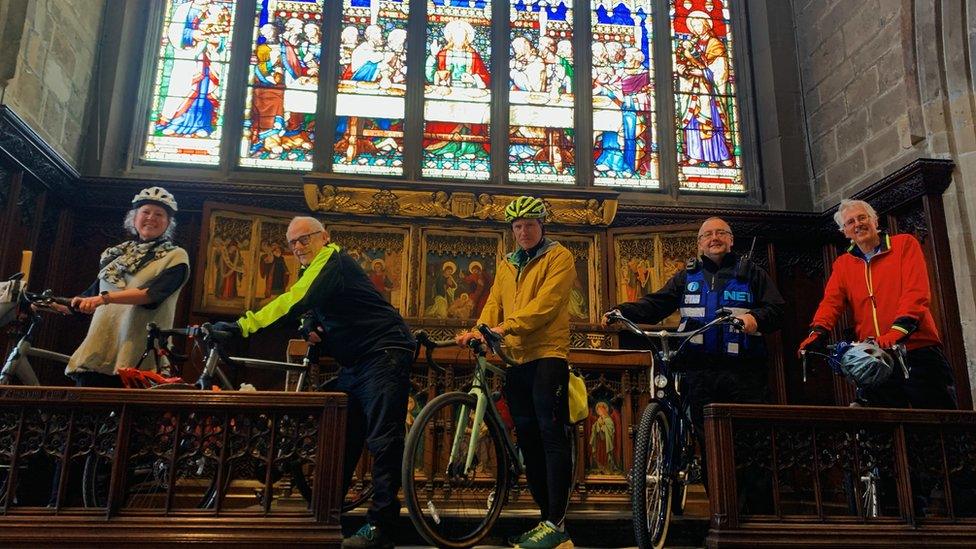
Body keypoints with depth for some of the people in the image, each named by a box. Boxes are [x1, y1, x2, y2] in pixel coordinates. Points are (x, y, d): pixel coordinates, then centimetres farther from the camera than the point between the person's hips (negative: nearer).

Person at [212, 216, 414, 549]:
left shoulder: (332, 261, -12)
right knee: (342, 439, 11)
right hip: (355, 363, 10)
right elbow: (330, 319, 24)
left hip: (384, 356, -10)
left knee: (382, 440, -11)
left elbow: (294, 302, -27)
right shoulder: (315, 272, 18)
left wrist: (242, 326, -30)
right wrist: (312, 331, -1)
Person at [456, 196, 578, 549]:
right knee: (528, 439, 8)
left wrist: (505, 327, -24)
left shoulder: (558, 257, 2)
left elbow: (545, 303, -13)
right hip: (516, 359, 7)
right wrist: (479, 330, -10)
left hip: (547, 354, -7)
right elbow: (494, 304, 11)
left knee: (552, 435, -11)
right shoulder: (507, 265, 22)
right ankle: (548, 519, 18)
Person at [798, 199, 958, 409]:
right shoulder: (842, 264, 15)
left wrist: (898, 331, -23)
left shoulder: (904, 244, 5)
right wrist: (818, 332, -20)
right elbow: (831, 302, 1)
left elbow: (917, 291, -8)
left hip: (918, 350, -2)